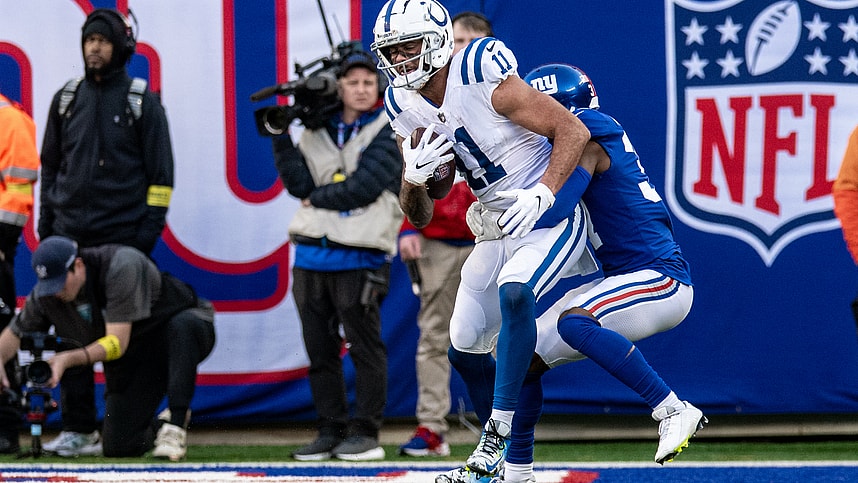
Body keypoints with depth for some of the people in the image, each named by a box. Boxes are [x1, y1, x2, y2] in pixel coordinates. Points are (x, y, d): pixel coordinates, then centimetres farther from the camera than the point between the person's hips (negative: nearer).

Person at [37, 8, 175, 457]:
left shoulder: (142, 101, 0)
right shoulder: (67, 99, 11)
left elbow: (160, 171, 0)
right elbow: (50, 164, 17)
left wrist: (150, 227, -8)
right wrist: (46, 223, 10)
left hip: (123, 235, -4)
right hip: (71, 234, 4)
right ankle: (77, 428, 4)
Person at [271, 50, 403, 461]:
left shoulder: (389, 133, 0)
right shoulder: (316, 133, 14)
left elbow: (363, 188, -11)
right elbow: (301, 184, 2)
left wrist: (318, 198, -1)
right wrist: (281, 139, -5)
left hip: (359, 257, -5)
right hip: (312, 256, 5)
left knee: (365, 347, -2)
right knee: (320, 350, 8)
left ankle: (366, 433, 2)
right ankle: (331, 431, 15)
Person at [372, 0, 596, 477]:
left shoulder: (482, 78, -22)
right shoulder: (406, 107, 0)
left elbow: (573, 131, -20)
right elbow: (419, 218, 5)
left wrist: (541, 195, -34)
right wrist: (414, 176, -18)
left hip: (549, 216, -8)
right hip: (497, 228, 8)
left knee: (513, 293, -32)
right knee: (468, 341, 6)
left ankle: (499, 434, -29)